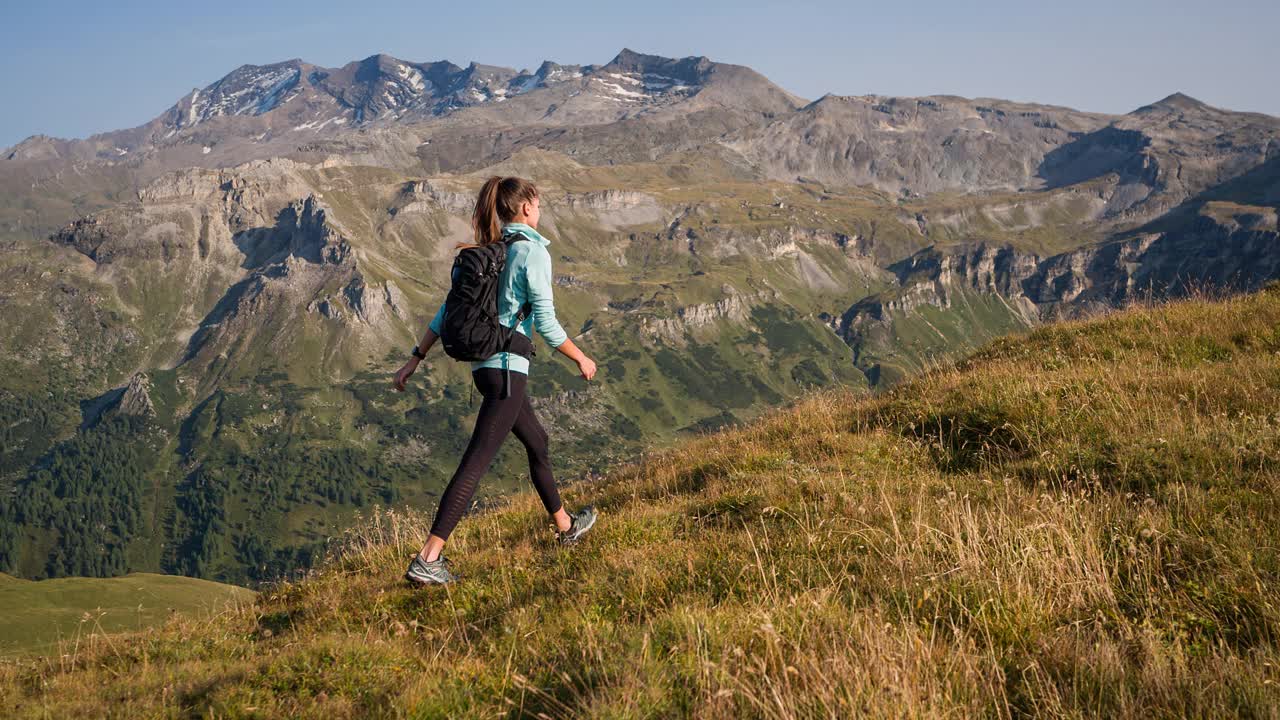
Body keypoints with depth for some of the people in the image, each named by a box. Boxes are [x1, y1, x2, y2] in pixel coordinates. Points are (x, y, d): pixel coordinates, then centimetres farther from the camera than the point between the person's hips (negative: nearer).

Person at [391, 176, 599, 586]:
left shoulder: (486, 251, 11)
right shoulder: (532, 252, -12)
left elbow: (448, 311, 11)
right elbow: (547, 325, -12)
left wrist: (416, 360, 15)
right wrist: (581, 359, 2)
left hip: (483, 366, 9)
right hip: (508, 368, -9)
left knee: (537, 442, 25)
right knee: (475, 464, -10)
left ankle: (565, 527, 42)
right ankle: (427, 560, -14)